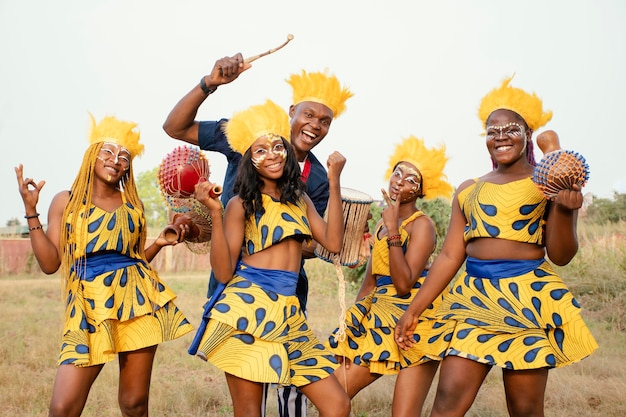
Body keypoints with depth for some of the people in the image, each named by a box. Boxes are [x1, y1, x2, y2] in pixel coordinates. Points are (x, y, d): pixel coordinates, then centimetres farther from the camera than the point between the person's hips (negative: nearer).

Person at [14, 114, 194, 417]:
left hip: (136, 300, 2)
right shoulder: (66, 201, 7)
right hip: (90, 304, -2)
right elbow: (50, 263, -1)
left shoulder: (133, 205, 13)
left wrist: (159, 243, 4)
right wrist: (31, 210, -5)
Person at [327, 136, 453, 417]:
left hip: (414, 323, -7)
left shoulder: (422, 224, -8)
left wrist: (392, 229, -20)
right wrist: (350, 327, 8)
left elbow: (404, 284, -19)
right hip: (380, 322, 7)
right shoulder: (383, 221, 14)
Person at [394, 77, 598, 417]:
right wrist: (414, 309, 7)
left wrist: (564, 211, -21)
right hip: (473, 297, 3)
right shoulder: (468, 190, 13)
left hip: (527, 298, -3)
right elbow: (449, 256, 12)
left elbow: (560, 256, -2)